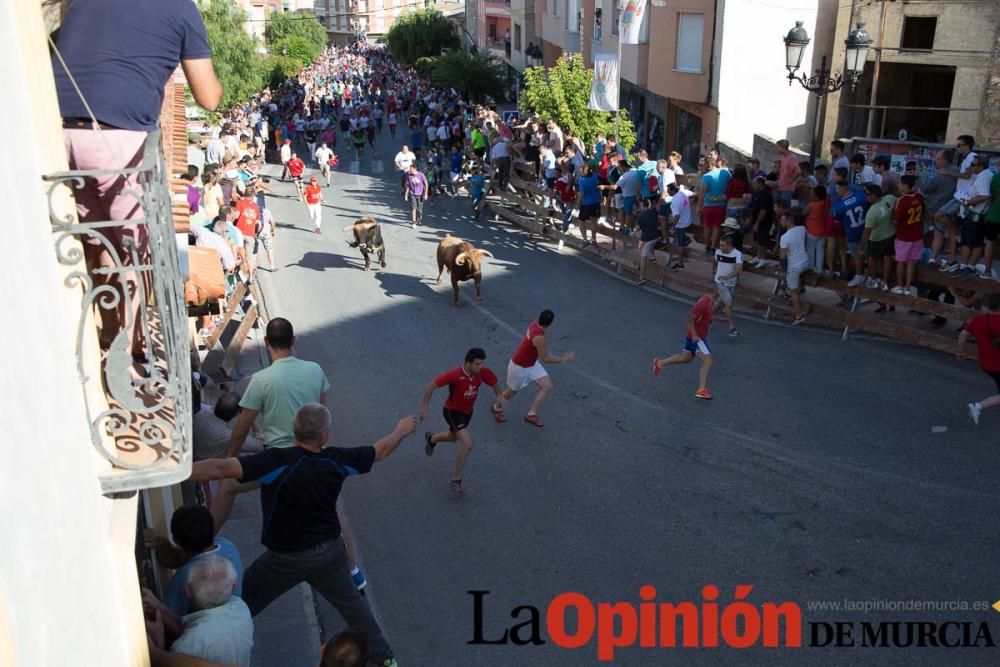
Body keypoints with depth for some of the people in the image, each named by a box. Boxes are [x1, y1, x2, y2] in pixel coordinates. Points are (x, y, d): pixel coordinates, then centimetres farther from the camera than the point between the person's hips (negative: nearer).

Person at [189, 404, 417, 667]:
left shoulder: (277, 461, -27)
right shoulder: (337, 459, -12)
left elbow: (221, 469, -37)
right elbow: (380, 451, 5)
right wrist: (401, 431, 24)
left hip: (287, 558, -4)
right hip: (331, 551, 5)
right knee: (352, 603, 25)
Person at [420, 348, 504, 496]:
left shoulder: (483, 372, -21)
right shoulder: (455, 375, -35)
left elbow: (494, 382, 0)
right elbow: (430, 386, -26)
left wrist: (499, 396, -20)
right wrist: (425, 408, -24)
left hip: (467, 411, 7)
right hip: (452, 412, -7)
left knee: (453, 437, 32)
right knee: (467, 444, -22)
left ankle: (431, 438, 65)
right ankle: (456, 480, -4)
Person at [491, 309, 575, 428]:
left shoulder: (535, 324, -14)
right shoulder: (539, 337, -40)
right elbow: (546, 358, -28)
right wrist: (563, 359, -16)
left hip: (532, 363, 8)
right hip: (519, 367, -8)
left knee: (547, 387, 0)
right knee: (512, 391, 18)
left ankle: (531, 415, 11)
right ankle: (497, 408, 47)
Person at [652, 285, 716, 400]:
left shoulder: (706, 301, 4)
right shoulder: (704, 303, -25)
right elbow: (690, 318, -27)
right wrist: (694, 335, -24)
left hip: (696, 335, 10)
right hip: (696, 337, -10)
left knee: (685, 358, 25)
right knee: (708, 362, -12)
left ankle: (660, 363, 34)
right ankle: (702, 390, -14)